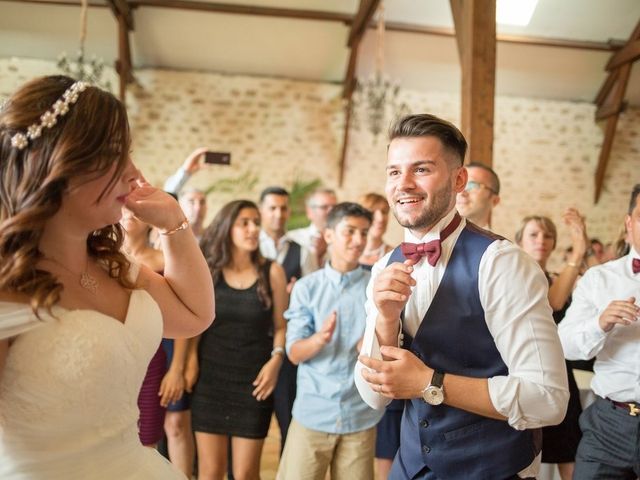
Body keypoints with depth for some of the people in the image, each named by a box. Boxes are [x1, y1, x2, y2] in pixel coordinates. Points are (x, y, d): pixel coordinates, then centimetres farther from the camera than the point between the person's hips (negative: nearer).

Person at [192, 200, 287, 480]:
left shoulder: (272, 272, -1)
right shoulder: (206, 271, 1)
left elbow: (281, 325, 4)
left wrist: (275, 360, -10)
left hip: (253, 382, -1)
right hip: (210, 380, 1)